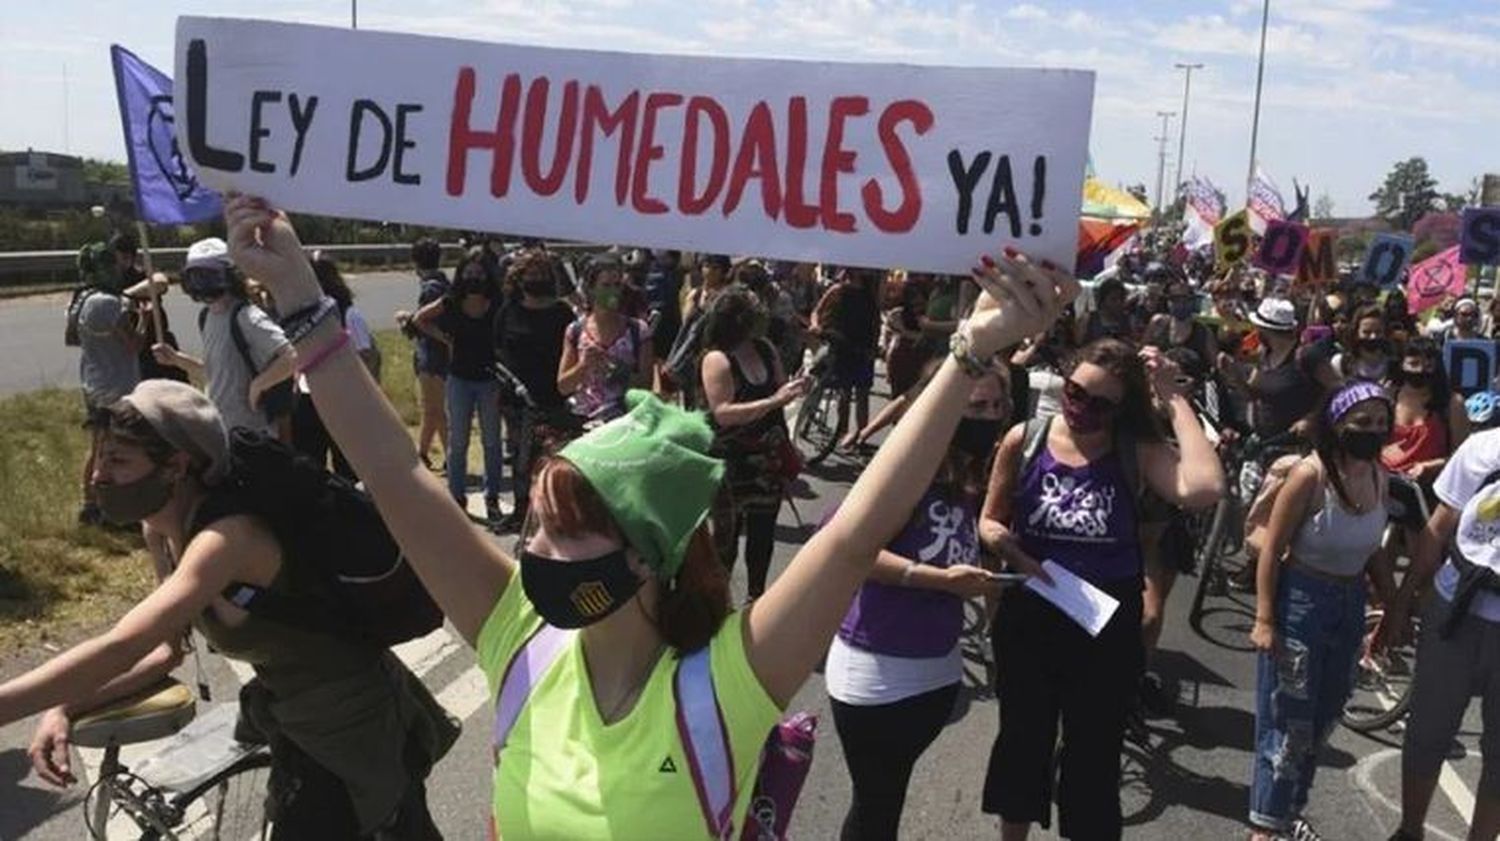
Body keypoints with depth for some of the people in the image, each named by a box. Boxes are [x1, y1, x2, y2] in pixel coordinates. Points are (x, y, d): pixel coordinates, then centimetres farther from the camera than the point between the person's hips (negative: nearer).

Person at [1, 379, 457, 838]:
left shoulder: (227, 537, -34)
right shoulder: (161, 530, -6)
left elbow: (119, 650, -44)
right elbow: (166, 649, 1)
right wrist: (65, 707, -12)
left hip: (357, 718, -8)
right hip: (288, 712, 9)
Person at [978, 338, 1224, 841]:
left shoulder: (1139, 452, -10)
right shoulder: (1025, 440, -7)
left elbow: (1204, 489, -30)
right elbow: (989, 521, 4)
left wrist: (1173, 398, -23)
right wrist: (1007, 547, -20)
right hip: (1028, 616, 1)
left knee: (1094, 753, 13)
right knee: (1022, 739, 19)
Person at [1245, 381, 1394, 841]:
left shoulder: (1379, 478, -1)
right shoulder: (1310, 475, -20)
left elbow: (1372, 551, 12)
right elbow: (1272, 551, -15)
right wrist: (1264, 619, -17)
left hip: (1350, 605, 7)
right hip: (1301, 601, -7)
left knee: (1322, 720, 18)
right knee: (1288, 723, 2)